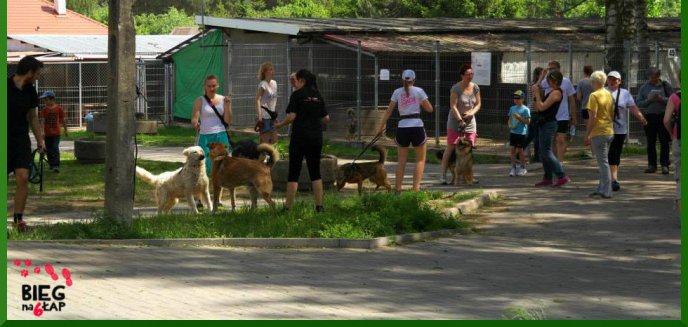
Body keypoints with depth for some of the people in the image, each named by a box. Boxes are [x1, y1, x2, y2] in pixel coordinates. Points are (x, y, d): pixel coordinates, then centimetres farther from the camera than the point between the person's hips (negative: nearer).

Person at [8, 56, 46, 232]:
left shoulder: (30, 91, 7)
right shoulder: (5, 86, -11)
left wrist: (40, 140, 15)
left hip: (21, 139, 4)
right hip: (4, 139, -4)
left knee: (23, 178, -9)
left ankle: (18, 218, -3)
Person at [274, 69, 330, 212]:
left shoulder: (297, 94, -7)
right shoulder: (318, 96, 9)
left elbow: (291, 116, -14)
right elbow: (326, 118, 10)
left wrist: (280, 125, 1)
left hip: (300, 137, -5)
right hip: (316, 137, 5)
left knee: (293, 173, 0)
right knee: (315, 172, 11)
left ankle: (288, 206, -2)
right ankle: (319, 206, 7)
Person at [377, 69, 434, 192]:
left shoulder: (397, 92, 5)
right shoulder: (418, 91, 0)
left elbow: (389, 111, 4)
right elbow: (429, 109, 2)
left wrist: (381, 127, 9)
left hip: (402, 128, 2)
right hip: (417, 126, -2)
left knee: (402, 160, 13)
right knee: (420, 159, 10)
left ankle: (397, 188, 8)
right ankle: (416, 188, -1)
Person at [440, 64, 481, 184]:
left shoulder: (475, 87, 4)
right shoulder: (456, 88, -13)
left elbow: (478, 104, 11)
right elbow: (453, 106, -16)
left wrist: (472, 112, -10)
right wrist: (460, 121, -21)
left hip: (470, 122, 5)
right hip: (455, 121, -5)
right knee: (450, 148, -8)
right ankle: (443, 175, -6)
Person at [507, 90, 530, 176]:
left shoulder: (525, 109, -7)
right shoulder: (512, 108, 9)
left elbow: (528, 122, -9)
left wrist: (520, 118, -20)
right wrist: (510, 125, -2)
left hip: (521, 133, -5)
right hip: (513, 132, 5)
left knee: (520, 150, 2)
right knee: (513, 149, 3)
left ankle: (523, 168, 16)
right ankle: (513, 168, 8)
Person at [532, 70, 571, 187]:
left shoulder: (556, 93, -14)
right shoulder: (552, 92, 16)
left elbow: (542, 107, -21)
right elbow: (538, 108, 17)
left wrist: (537, 94, -11)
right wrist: (538, 93, 8)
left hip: (549, 124, -10)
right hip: (544, 124, 10)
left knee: (546, 152, -11)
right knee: (543, 152, 12)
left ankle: (562, 176, -12)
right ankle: (547, 178, 16)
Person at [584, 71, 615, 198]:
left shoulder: (594, 96, -13)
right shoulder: (609, 95, 11)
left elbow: (592, 117, -17)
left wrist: (587, 135, -13)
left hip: (598, 133, -8)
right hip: (609, 132, 8)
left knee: (603, 162, -5)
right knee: (603, 161, 16)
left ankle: (606, 191, -5)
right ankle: (602, 189, 20)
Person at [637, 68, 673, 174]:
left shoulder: (666, 86, 4)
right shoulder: (644, 88, 9)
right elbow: (638, 103, 4)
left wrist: (662, 99, -15)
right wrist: (649, 100, -12)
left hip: (663, 116, -2)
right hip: (649, 117, 2)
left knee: (664, 142, -3)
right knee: (651, 142, 5)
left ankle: (665, 165, 0)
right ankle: (652, 165, 10)